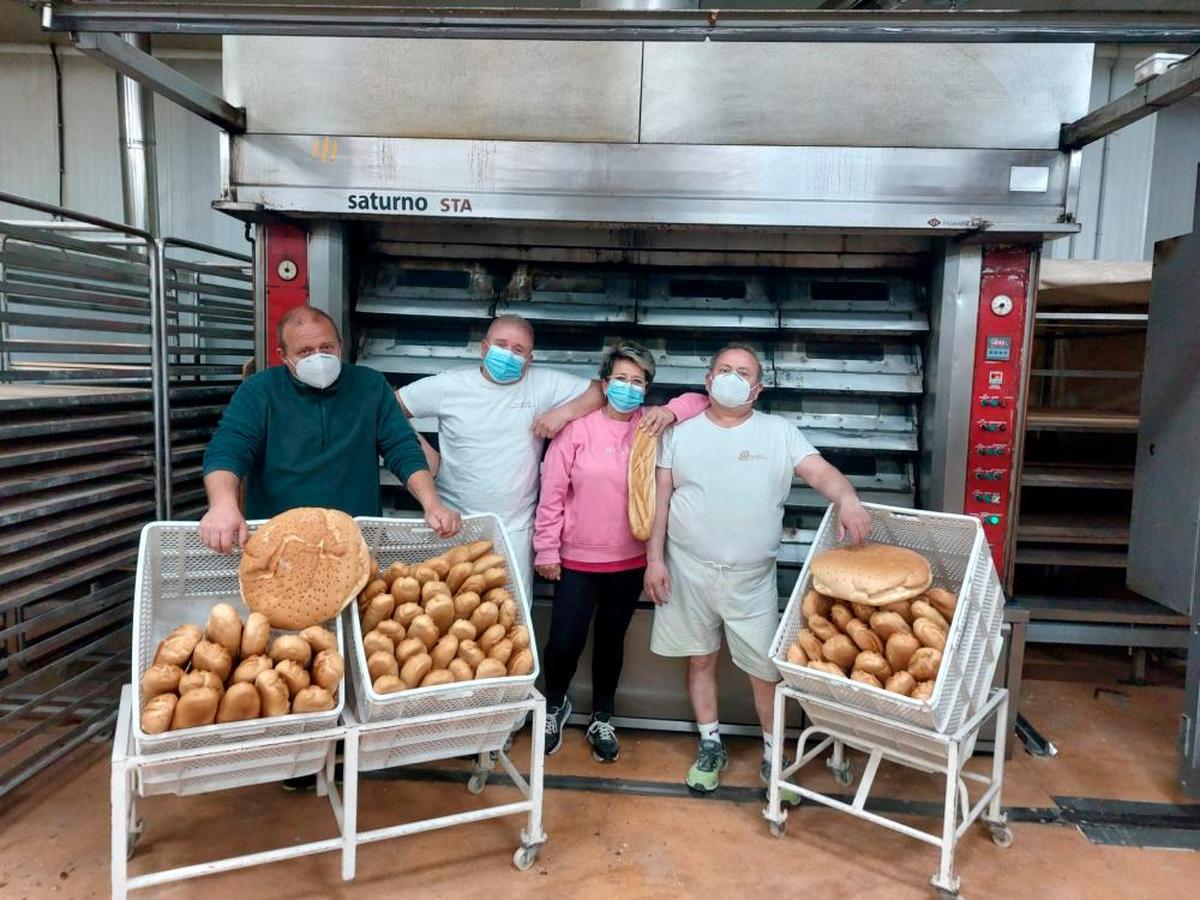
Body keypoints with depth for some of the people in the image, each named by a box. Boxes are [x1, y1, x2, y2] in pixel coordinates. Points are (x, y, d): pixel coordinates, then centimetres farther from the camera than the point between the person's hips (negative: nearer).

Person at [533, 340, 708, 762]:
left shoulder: (652, 427, -3)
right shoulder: (577, 428, -11)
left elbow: (703, 401, 4)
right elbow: (552, 493, -8)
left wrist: (671, 411, -15)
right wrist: (546, 550, -6)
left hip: (631, 561, 3)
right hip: (578, 560, -2)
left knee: (611, 641, 17)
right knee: (564, 643, 1)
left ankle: (602, 720, 39)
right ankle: (555, 705, 33)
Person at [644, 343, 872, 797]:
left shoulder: (779, 432, 2)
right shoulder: (681, 432, 3)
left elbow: (821, 471, -9)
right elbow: (661, 498, 2)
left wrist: (847, 500, -31)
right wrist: (654, 558, -3)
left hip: (751, 578, 0)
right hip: (688, 571, 1)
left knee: (766, 670, 6)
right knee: (700, 660, 13)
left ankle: (773, 755, 27)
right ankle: (710, 745, 32)